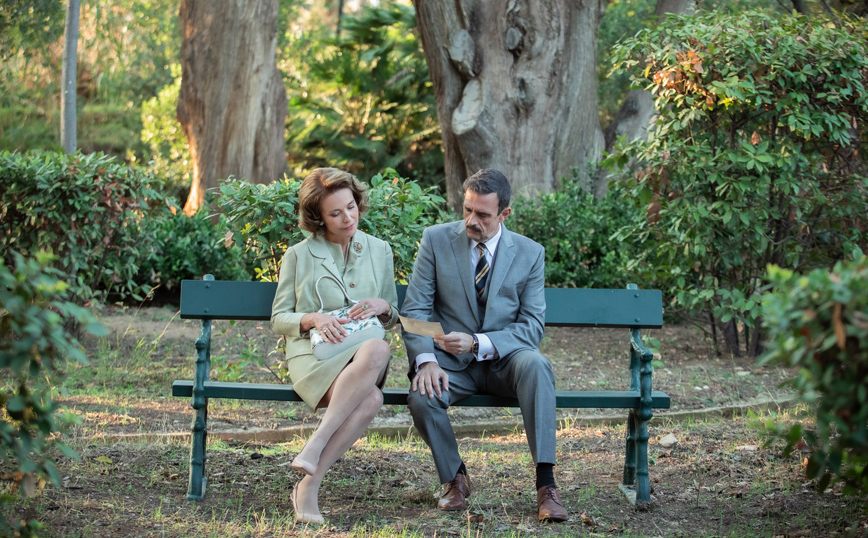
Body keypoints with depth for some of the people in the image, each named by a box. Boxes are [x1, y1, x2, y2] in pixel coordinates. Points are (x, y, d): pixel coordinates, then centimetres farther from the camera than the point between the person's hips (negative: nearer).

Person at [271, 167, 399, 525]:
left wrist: (383, 307, -1)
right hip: (312, 354, -3)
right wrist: (313, 318, -12)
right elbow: (279, 319, 9)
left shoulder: (379, 251, 18)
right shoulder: (298, 255, 10)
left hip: (364, 352, 3)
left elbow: (392, 319, 24)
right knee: (371, 399, -37)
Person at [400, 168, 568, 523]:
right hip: (450, 361, 0)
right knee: (421, 396, -32)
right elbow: (415, 310, -2)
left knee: (535, 365, -34)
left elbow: (533, 325, -4)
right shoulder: (436, 240, 0)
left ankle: (545, 483, -32)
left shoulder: (529, 254, 0)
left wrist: (478, 344, -22)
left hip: (504, 360, 0)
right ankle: (454, 477, -2)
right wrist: (426, 360, -22)